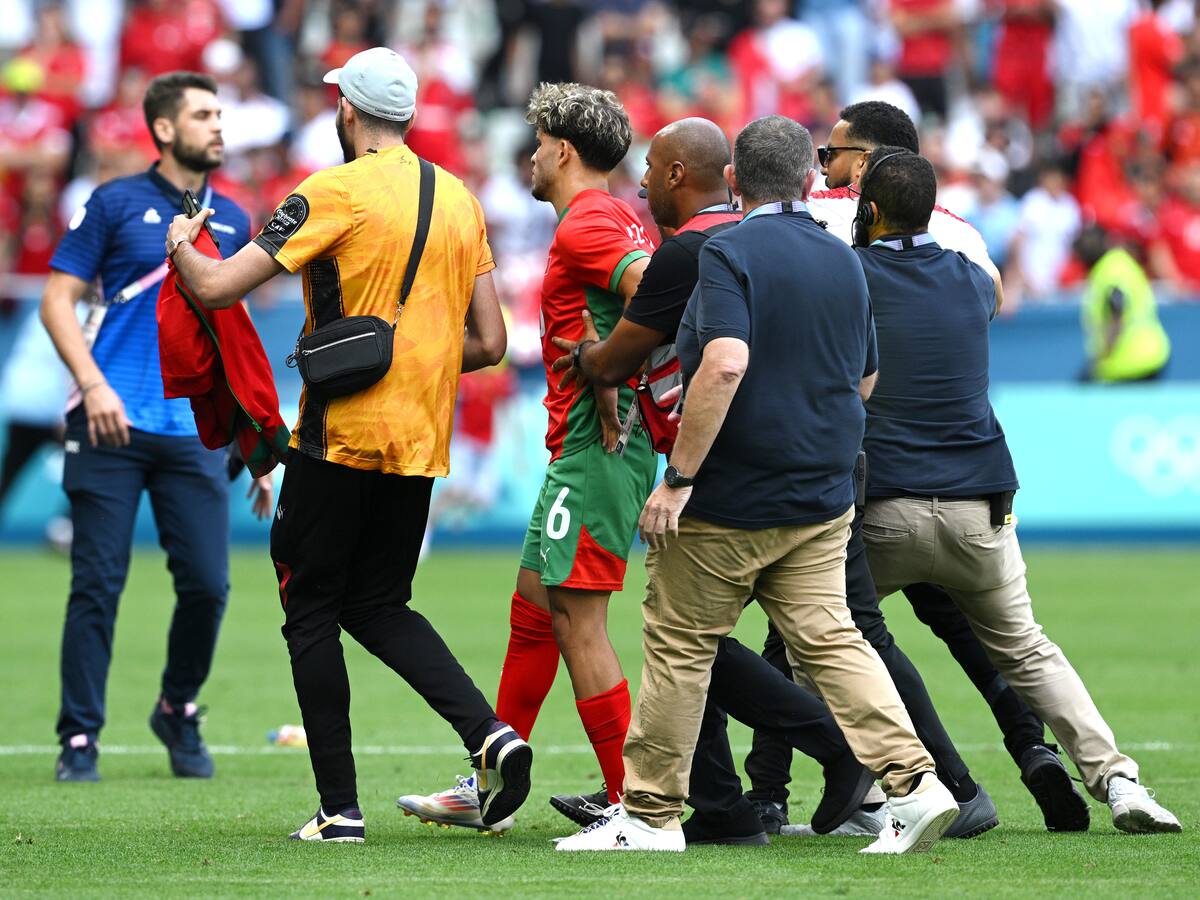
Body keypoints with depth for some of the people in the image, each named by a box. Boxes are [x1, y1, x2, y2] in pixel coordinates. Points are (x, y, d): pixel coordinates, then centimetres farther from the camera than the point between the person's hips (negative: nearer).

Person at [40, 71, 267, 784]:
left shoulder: (232, 222, 14)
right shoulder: (116, 205, 2)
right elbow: (57, 301, 1)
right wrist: (94, 385, -14)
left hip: (196, 436, 3)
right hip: (112, 429, -3)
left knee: (207, 582, -3)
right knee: (98, 585, -4)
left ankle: (179, 712, 20)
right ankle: (80, 739, 4)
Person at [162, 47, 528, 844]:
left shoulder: (335, 194, -10)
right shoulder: (460, 200, 8)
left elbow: (216, 288, -11)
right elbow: (488, 343, 10)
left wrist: (180, 245, 10)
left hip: (341, 435, -6)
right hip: (422, 442, 6)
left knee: (312, 613, 5)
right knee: (380, 606, 18)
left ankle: (341, 808, 1)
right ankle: (489, 733, -5)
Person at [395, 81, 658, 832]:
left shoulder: (584, 226, -13)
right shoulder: (621, 219, 17)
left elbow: (652, 290, -27)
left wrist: (608, 373, -19)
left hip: (593, 448, -10)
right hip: (597, 441, 10)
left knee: (577, 621, -9)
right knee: (533, 607, 16)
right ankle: (487, 789, 23)